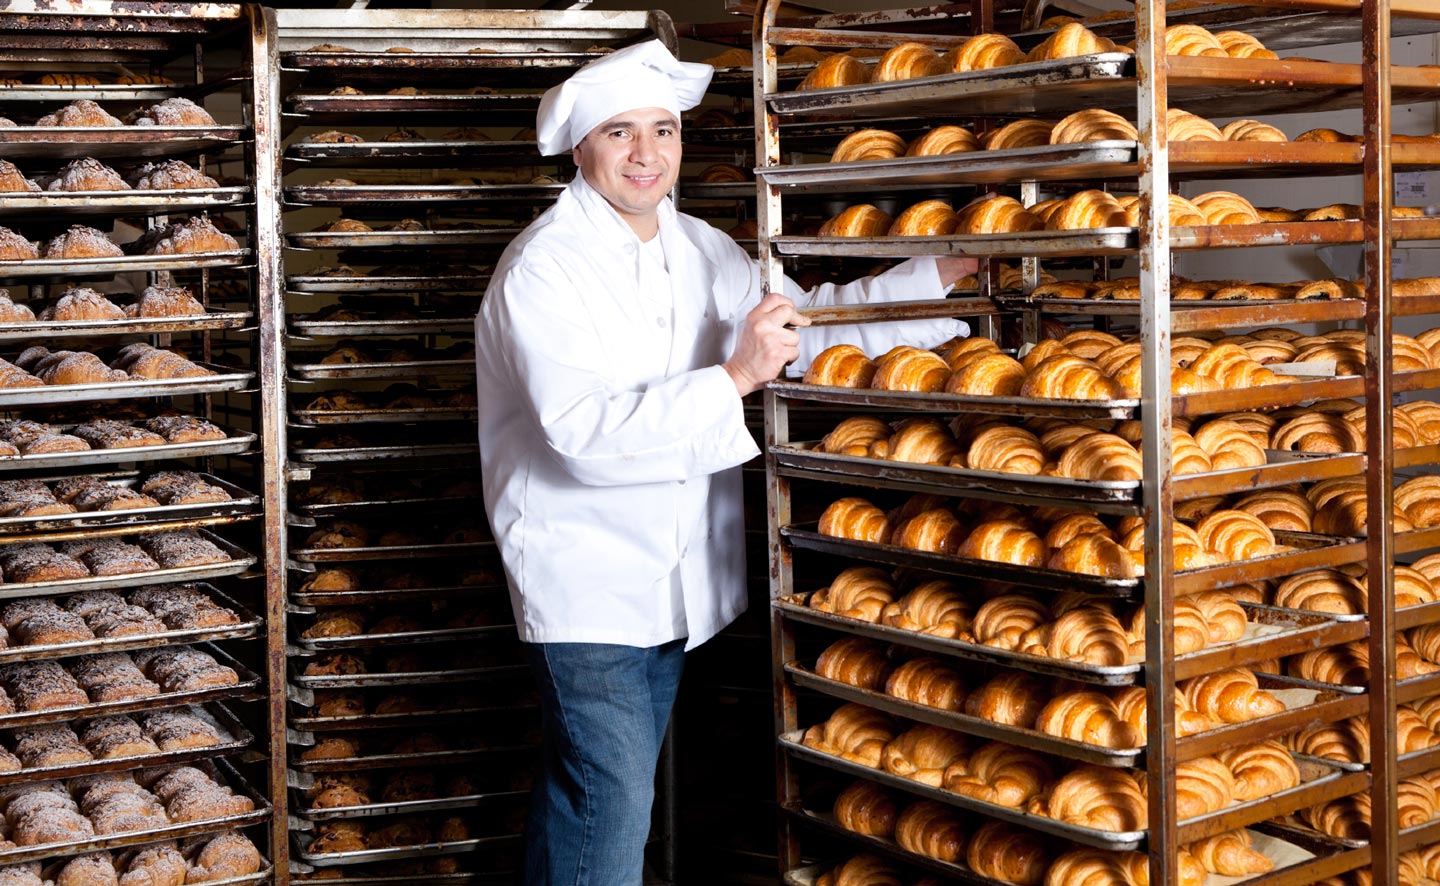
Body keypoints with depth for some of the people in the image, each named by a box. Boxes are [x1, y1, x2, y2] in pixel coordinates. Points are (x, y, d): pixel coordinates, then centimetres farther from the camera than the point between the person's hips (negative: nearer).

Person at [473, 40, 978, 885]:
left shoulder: (698, 248, 8)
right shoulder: (545, 265, -16)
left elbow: (800, 322, 17)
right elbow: (585, 434, -26)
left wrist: (942, 274, 8)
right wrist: (734, 379, -32)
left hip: (673, 580, 8)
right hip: (583, 578, -7)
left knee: (592, 791, 16)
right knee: (610, 802, -11)